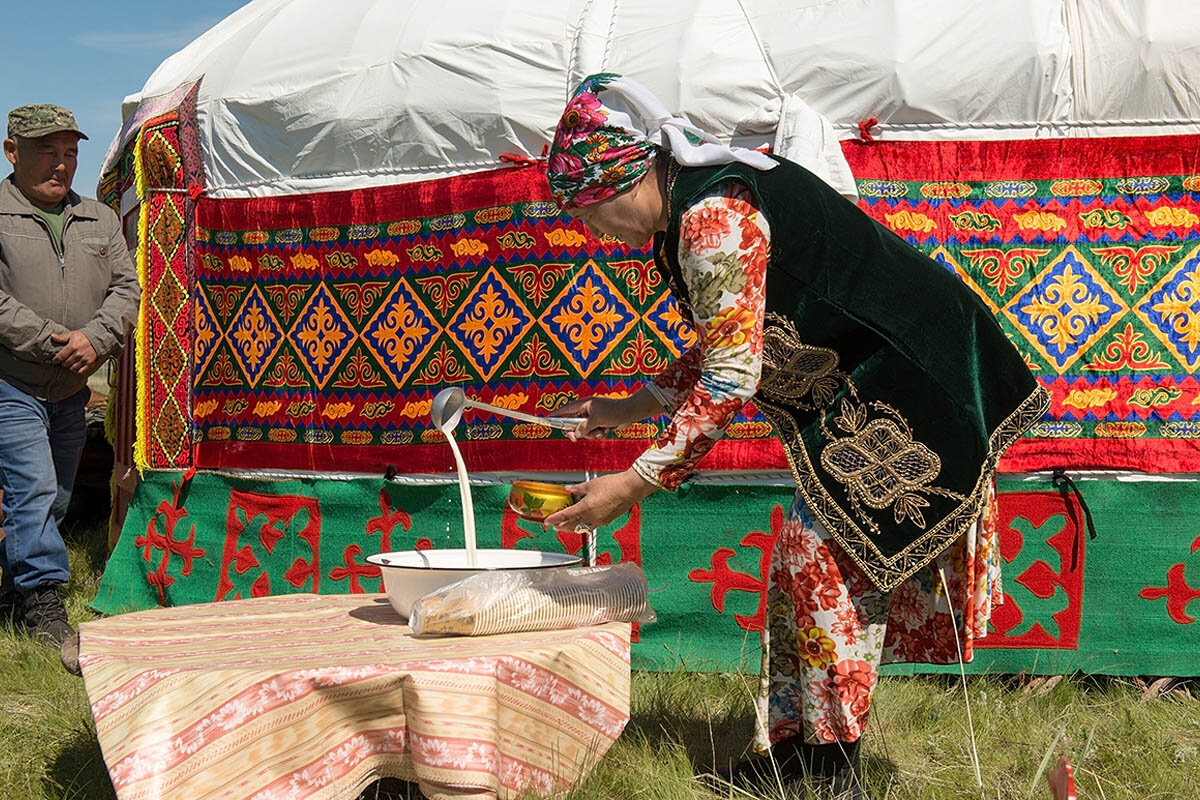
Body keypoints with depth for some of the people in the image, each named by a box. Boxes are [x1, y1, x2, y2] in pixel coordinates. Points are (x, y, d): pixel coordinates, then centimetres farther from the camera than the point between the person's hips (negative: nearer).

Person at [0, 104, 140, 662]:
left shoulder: (99, 220, 14)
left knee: (51, 502, 10)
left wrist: (94, 338, -10)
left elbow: (125, 287, 8)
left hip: (72, 391, 6)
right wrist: (52, 342, -16)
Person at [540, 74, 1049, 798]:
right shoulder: (692, 212, 8)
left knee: (827, 560, -9)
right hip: (853, 396, 10)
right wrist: (629, 409, 16)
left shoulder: (714, 216, -24)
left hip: (907, 380, -10)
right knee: (807, 559, 10)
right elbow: (721, 353, 18)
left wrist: (637, 482, -23)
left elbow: (731, 378, -26)